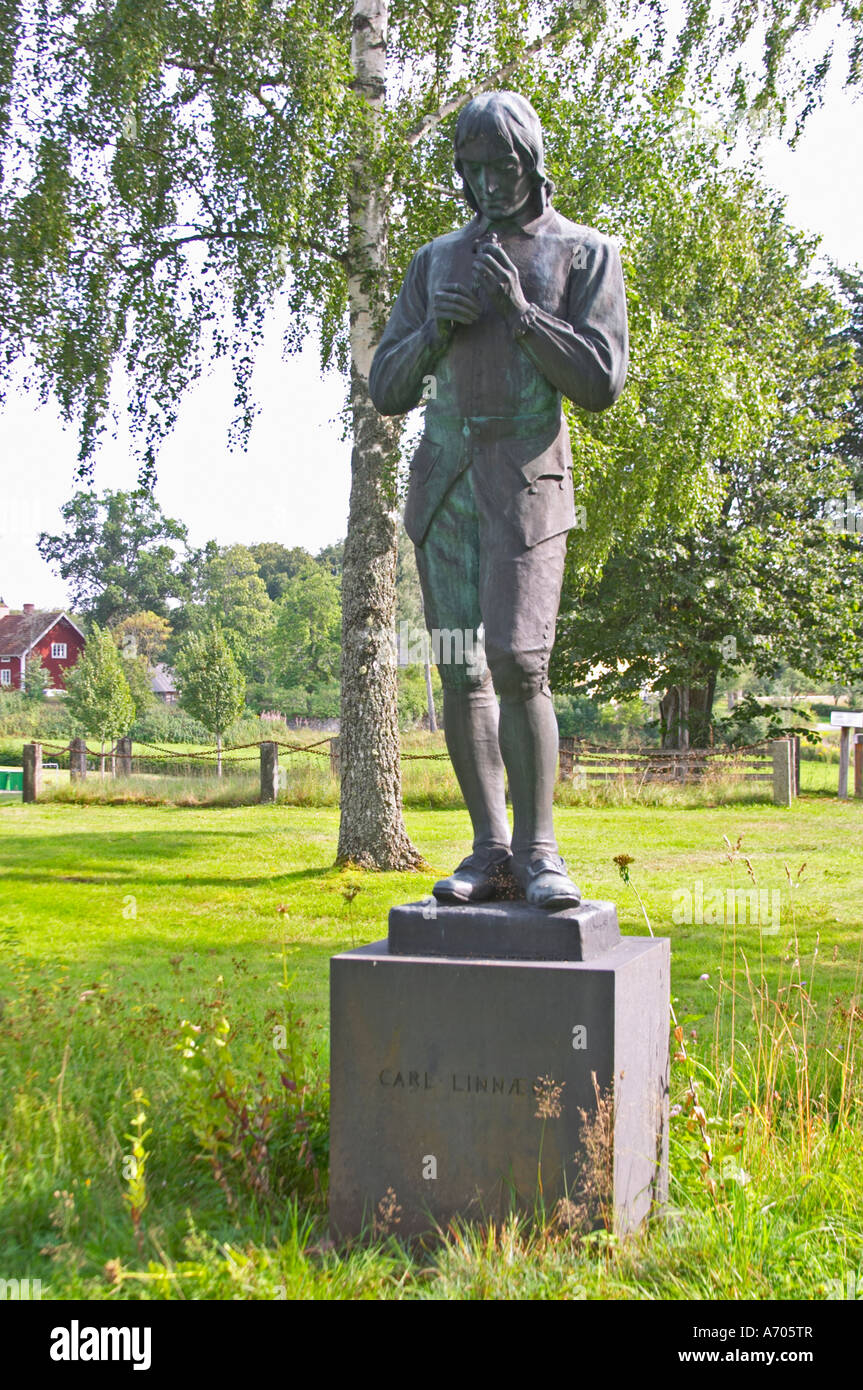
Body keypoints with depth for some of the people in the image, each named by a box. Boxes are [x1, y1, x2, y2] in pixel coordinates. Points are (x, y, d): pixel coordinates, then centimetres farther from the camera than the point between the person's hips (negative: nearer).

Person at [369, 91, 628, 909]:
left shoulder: (586, 255, 3)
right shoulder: (436, 261, 15)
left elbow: (601, 384, -8)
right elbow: (387, 390, 11)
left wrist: (522, 310, -18)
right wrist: (433, 332, -9)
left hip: (526, 481, -4)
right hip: (442, 480, 4)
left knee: (517, 663, -16)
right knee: (461, 669, 1)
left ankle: (537, 850, -5)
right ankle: (488, 850, 7)